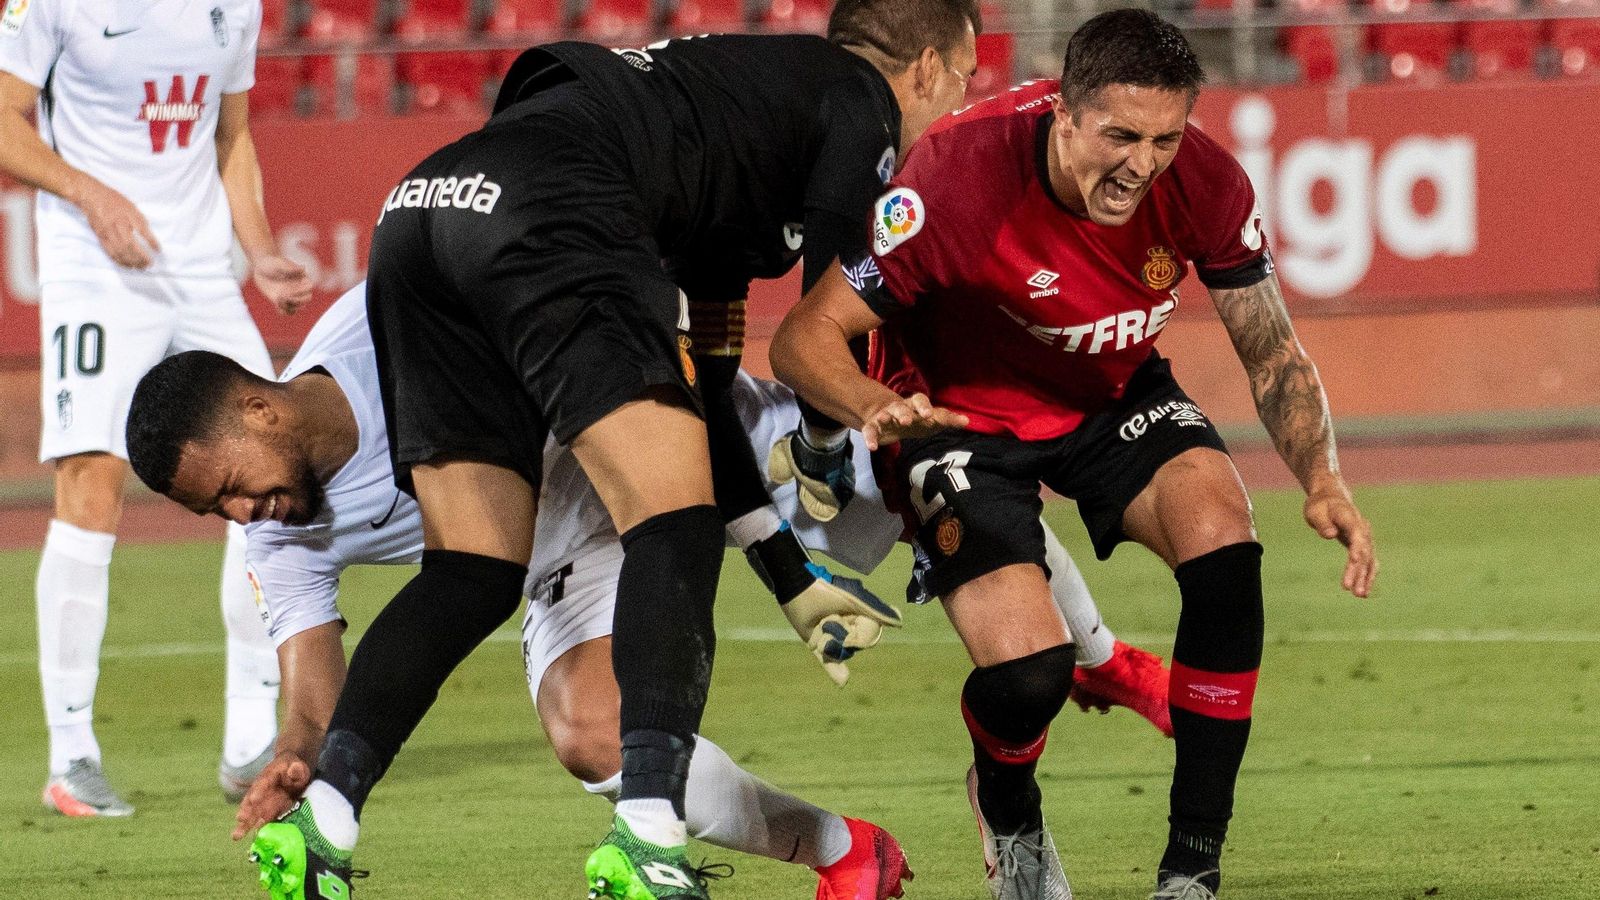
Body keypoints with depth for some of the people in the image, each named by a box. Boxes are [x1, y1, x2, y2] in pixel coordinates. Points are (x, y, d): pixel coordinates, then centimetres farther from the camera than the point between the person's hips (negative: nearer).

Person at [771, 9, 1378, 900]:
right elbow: (806, 336, -29)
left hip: (1115, 395, 4)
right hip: (964, 414, -3)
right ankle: (1010, 817, 18)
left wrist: (1323, 478, -26)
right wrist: (876, 407, -51)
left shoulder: (1204, 184, -22)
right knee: (1028, 672, -22)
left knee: (1222, 534, -26)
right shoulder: (959, 176, -34)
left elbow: (1271, 350, -8)